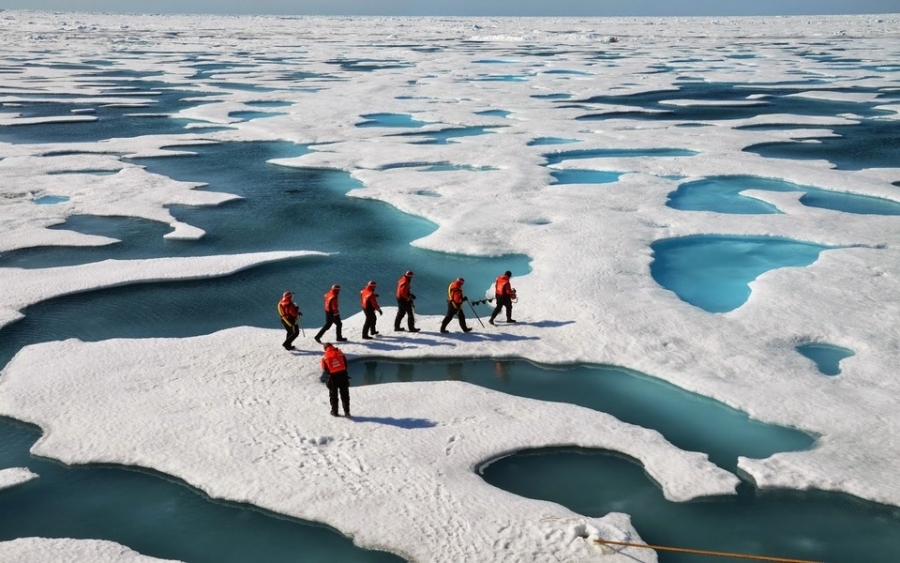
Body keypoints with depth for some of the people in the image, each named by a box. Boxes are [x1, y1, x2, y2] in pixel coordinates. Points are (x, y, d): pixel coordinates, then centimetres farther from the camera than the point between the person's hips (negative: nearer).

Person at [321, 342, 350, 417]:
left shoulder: (325, 356, -1)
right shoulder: (339, 352, 0)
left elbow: (324, 369, 3)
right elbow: (345, 363, 3)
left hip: (333, 377, -1)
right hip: (342, 375, 1)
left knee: (333, 395, 15)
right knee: (344, 394, 10)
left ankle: (334, 411, 18)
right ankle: (346, 411, 7)